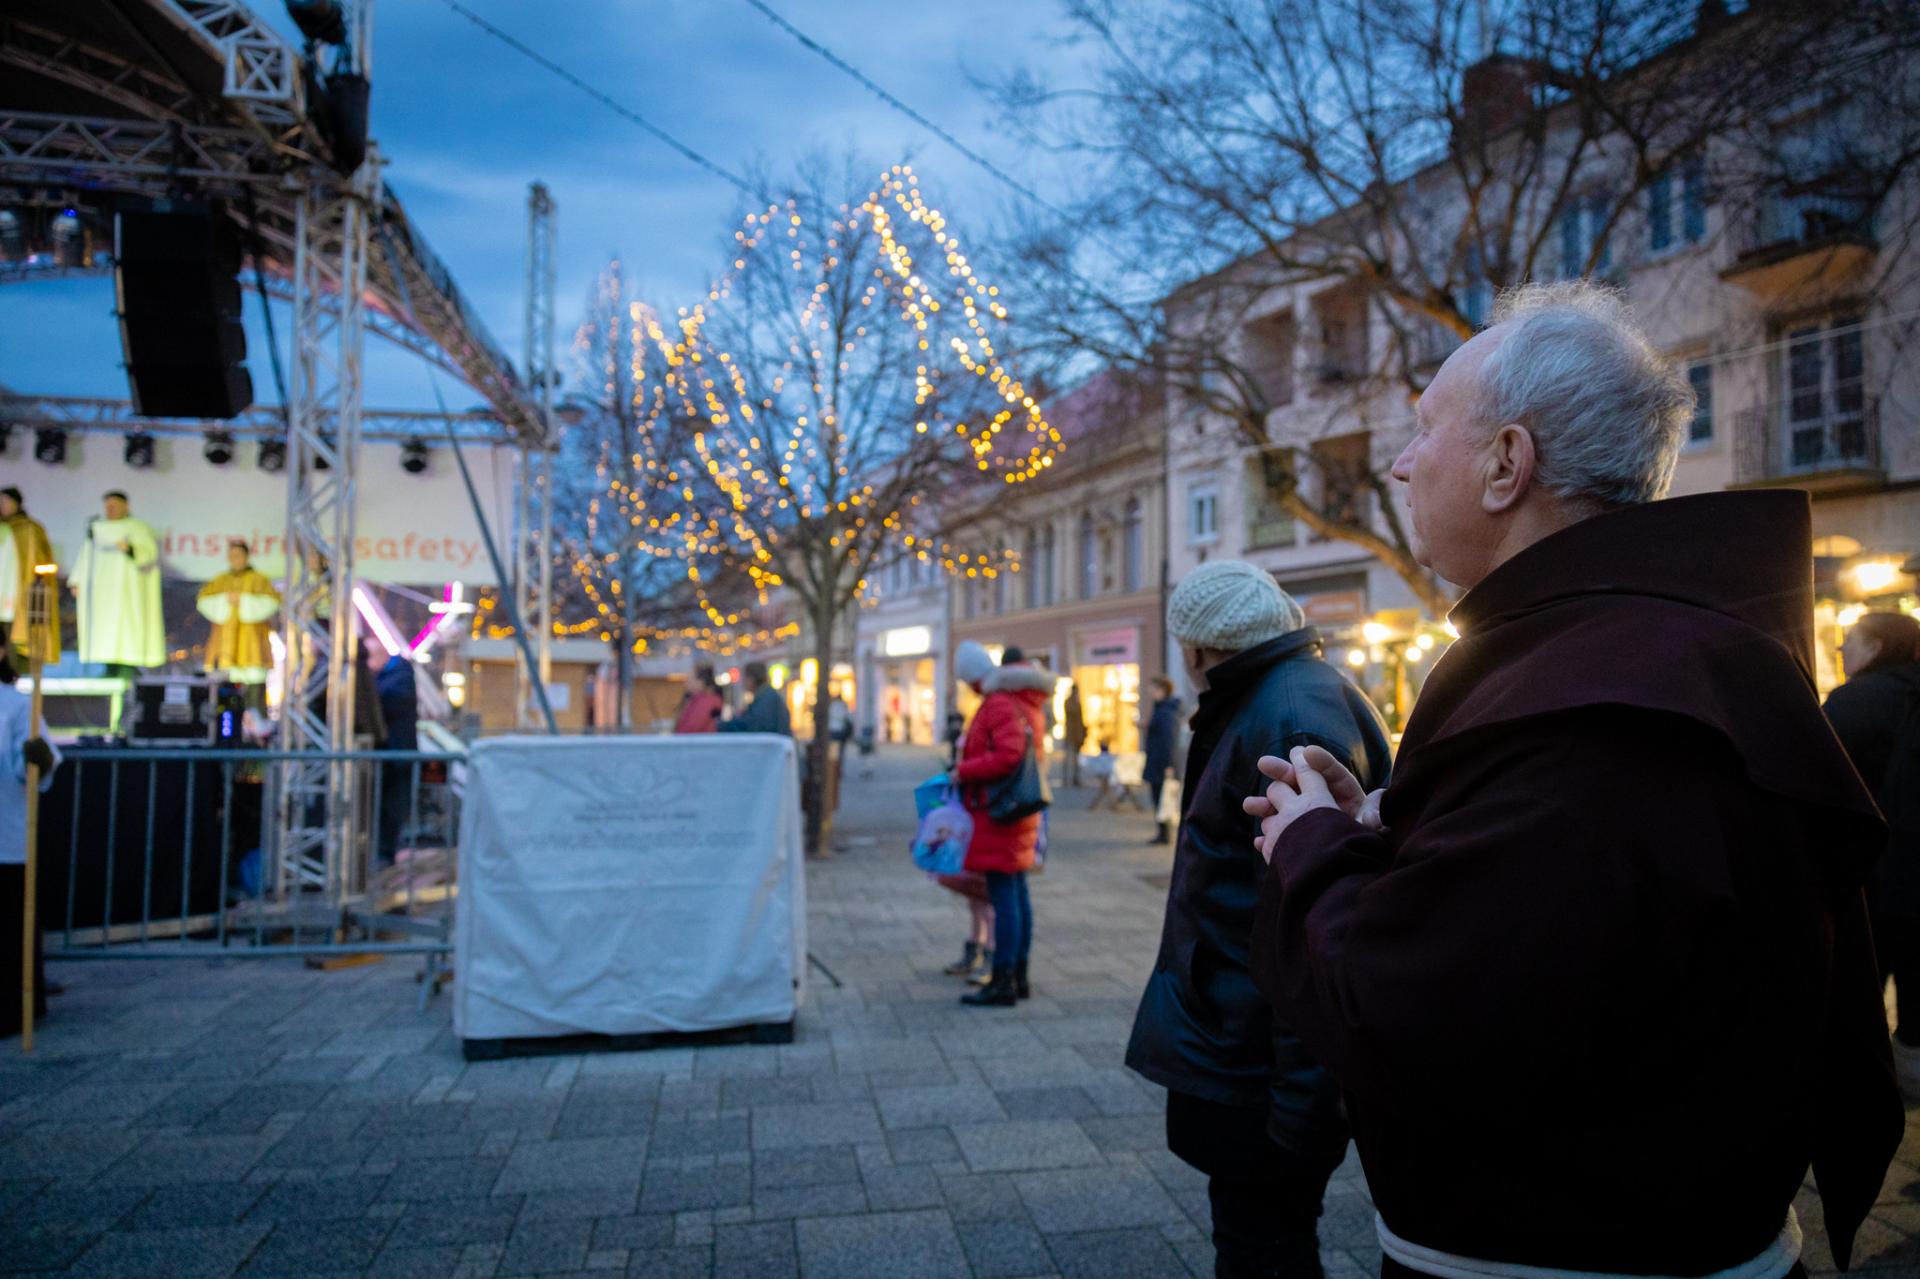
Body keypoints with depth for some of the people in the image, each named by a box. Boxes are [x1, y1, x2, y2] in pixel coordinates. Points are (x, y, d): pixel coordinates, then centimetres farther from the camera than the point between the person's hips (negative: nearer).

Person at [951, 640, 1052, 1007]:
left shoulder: (1000, 703, -16)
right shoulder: (1024, 703, 15)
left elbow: (1008, 756, -26)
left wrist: (963, 771, -16)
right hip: (1020, 812, 10)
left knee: (1003, 896, -7)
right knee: (1017, 891, 14)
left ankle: (1002, 983, -3)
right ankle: (1018, 976, 22)